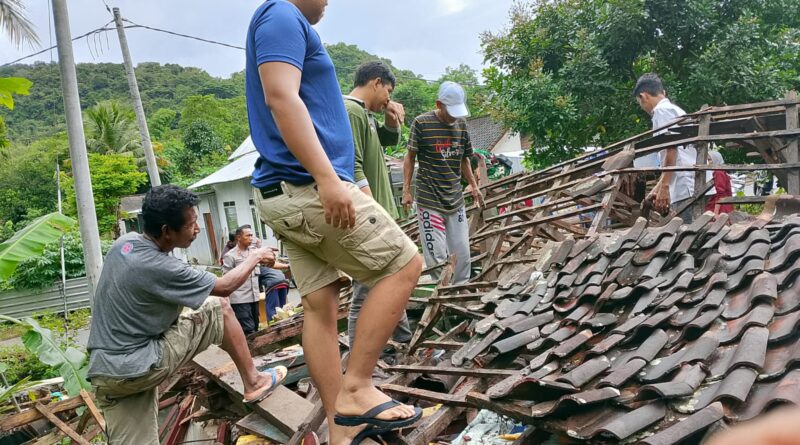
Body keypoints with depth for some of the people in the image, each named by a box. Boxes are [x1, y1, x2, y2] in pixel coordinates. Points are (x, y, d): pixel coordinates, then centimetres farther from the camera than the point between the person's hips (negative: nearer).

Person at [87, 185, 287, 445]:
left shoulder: (124, 242, 2)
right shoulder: (160, 268, -22)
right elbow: (224, 287, -9)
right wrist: (255, 258, 8)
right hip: (136, 369, -8)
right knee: (219, 308, 0)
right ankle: (253, 383, 13)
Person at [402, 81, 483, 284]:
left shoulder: (461, 124, 7)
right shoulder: (421, 123, -7)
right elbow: (410, 158, -1)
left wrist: (474, 186, 11)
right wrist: (406, 191, -5)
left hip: (456, 199, 5)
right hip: (429, 201, -5)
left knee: (462, 253, 7)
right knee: (437, 256, -5)